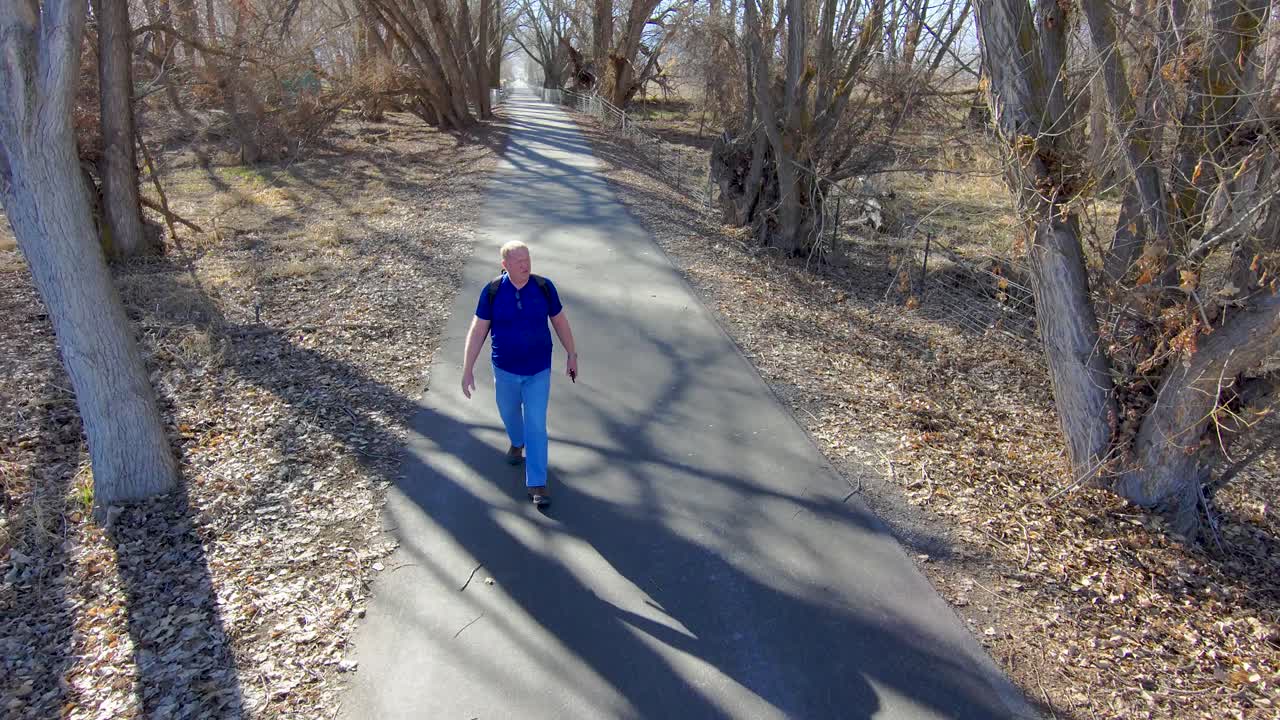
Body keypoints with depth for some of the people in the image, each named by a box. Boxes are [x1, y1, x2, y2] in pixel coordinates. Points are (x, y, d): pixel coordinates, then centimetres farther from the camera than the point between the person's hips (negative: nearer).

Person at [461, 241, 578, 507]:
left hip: (539, 370, -1)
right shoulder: (492, 291, -14)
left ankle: (537, 483, 6)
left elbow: (560, 321, 1)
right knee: (509, 411, 24)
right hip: (505, 369, 1)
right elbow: (477, 331, -9)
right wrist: (467, 370, -9)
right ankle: (517, 443, 57)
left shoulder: (544, 287, -12)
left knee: (536, 425, -2)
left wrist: (572, 355, 7)